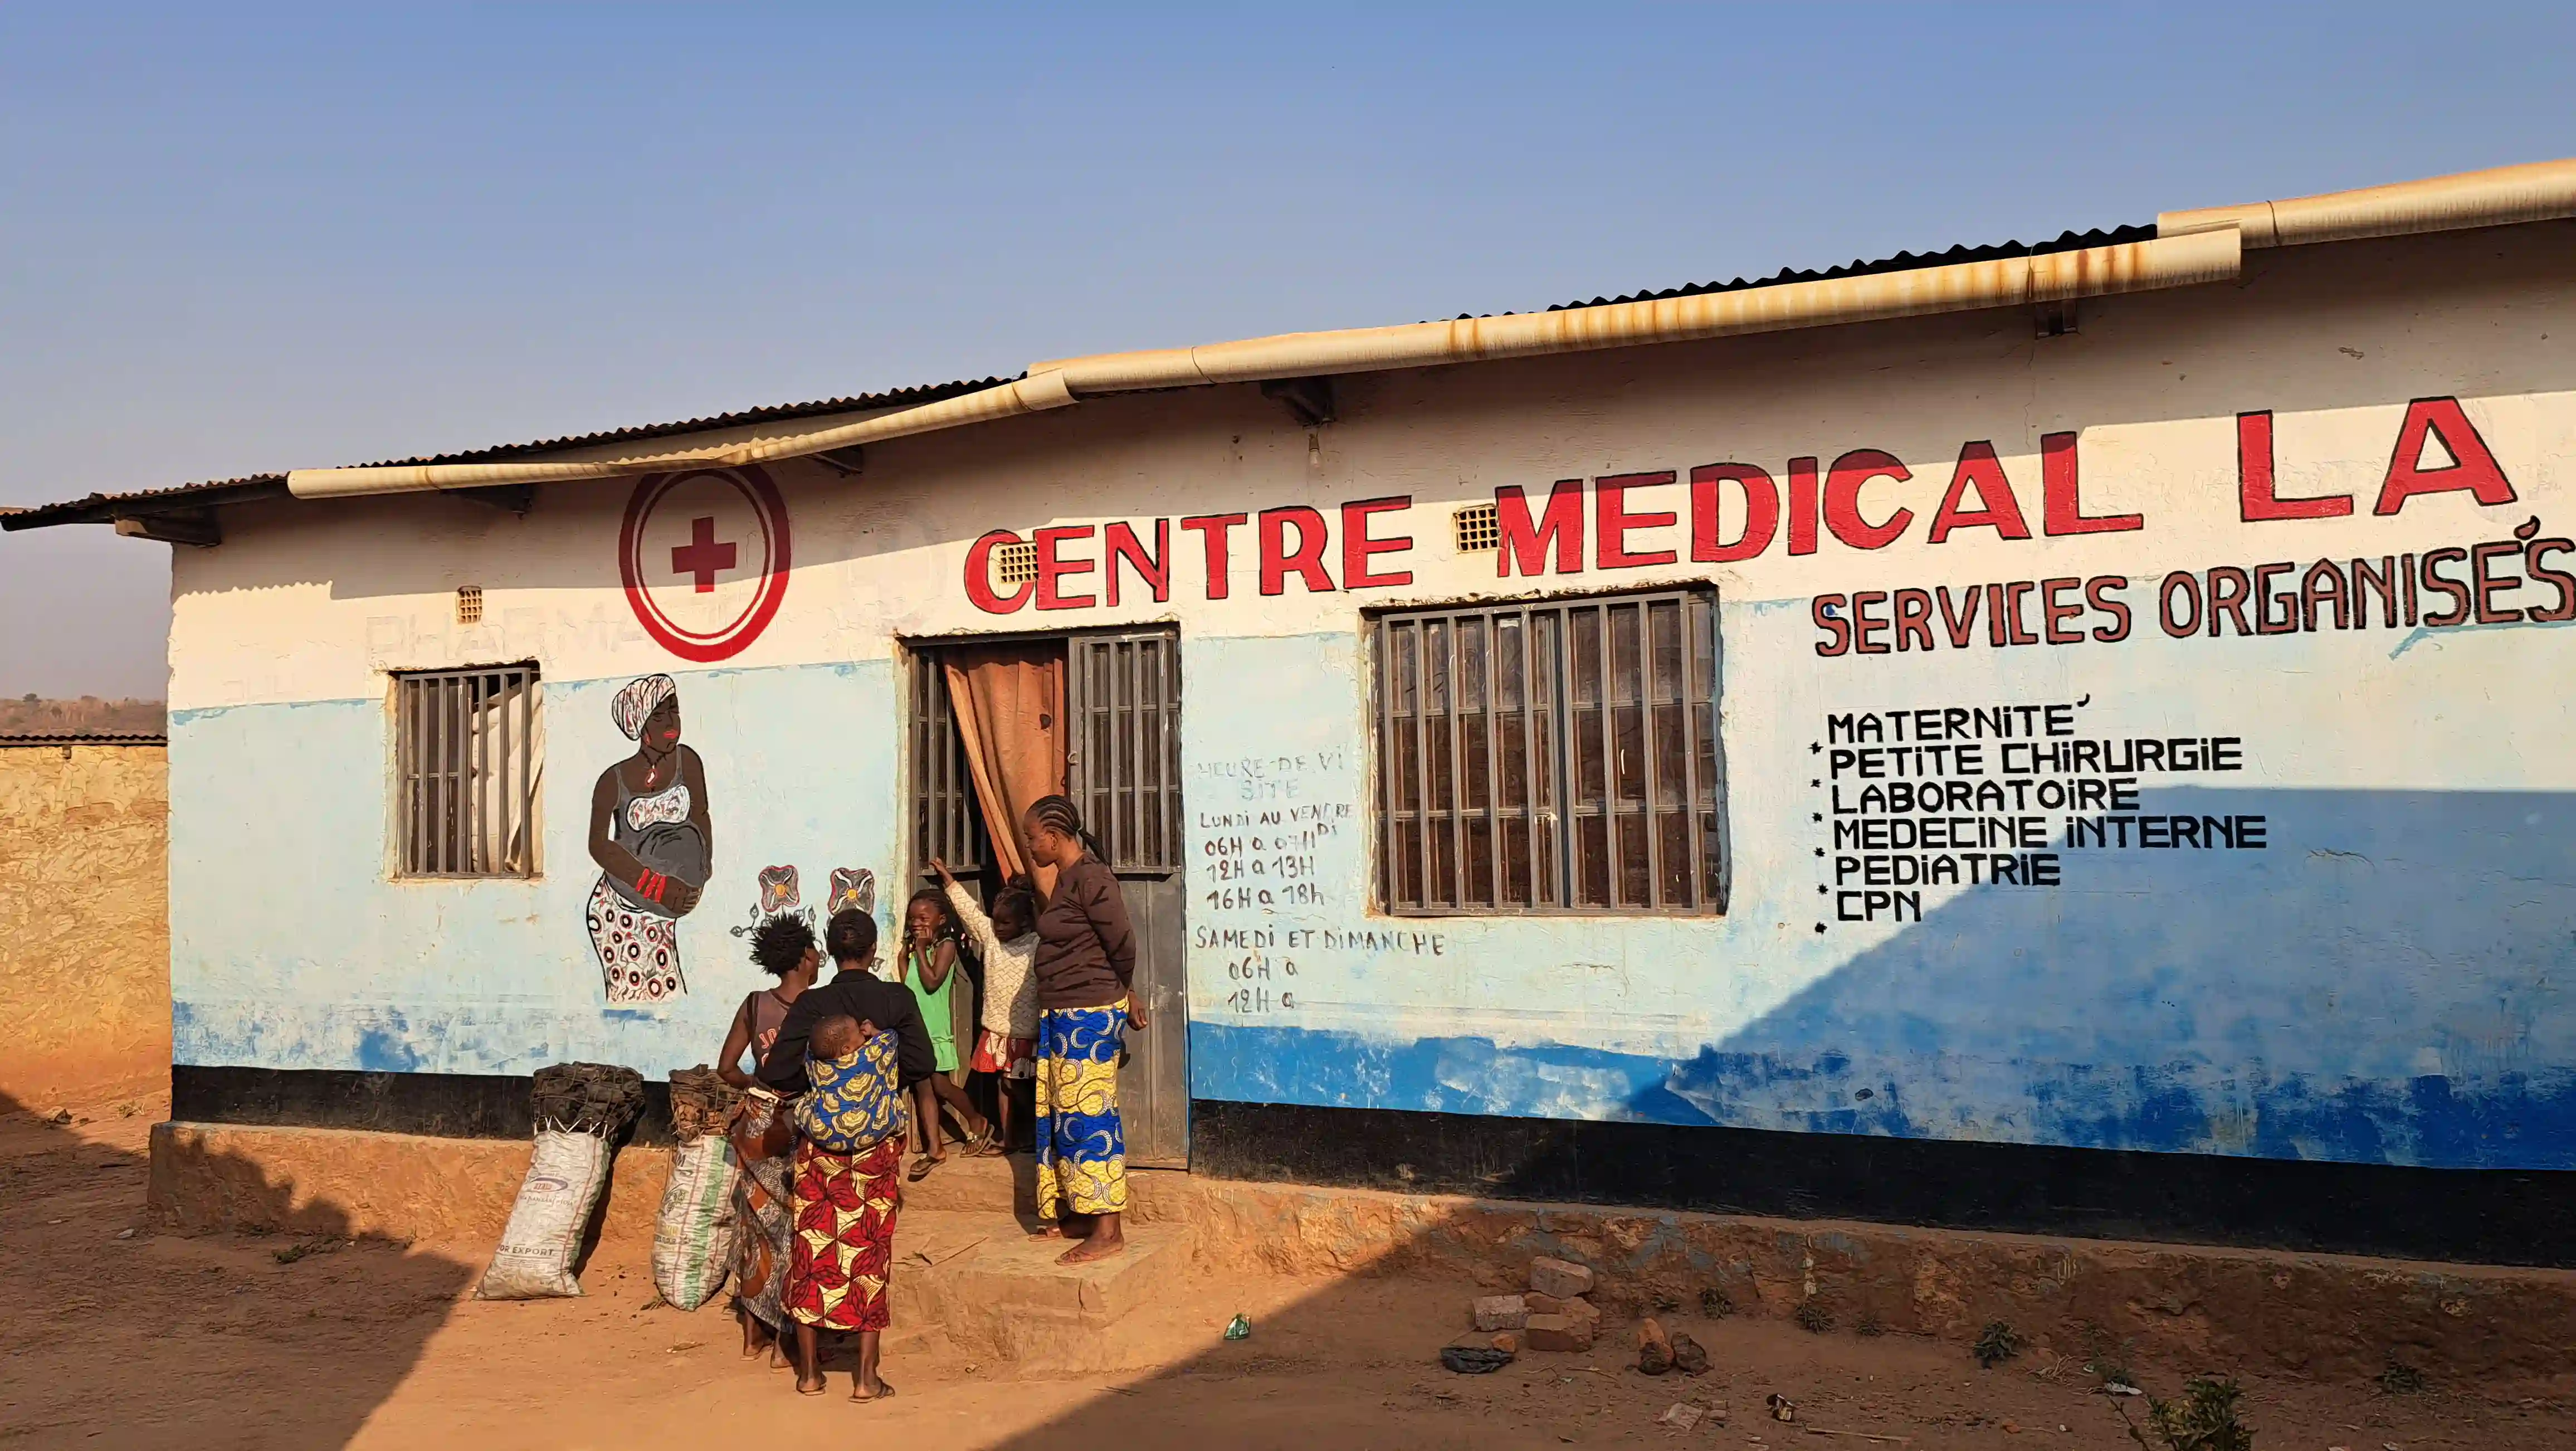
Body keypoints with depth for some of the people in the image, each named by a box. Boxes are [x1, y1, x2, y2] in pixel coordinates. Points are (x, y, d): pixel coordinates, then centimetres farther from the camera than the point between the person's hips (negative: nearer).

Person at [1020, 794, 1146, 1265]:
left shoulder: (1090, 878, -17)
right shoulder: (1067, 878, 12)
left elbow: (1123, 945, -15)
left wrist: (1124, 996, 1)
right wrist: (1125, 998, 16)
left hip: (1089, 1014, -10)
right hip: (1062, 1015, 10)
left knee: (1088, 1114, -7)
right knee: (1062, 1113, 14)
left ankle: (1108, 1231, -3)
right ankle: (1077, 1212, 24)